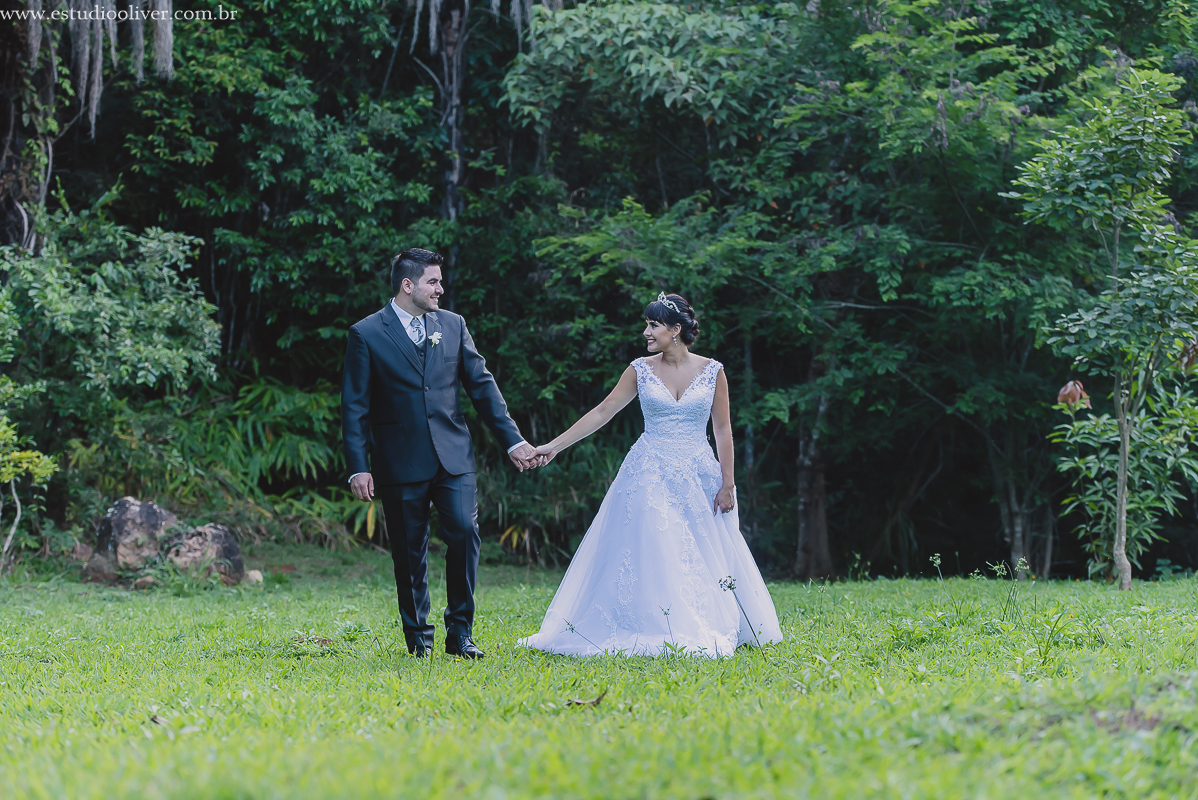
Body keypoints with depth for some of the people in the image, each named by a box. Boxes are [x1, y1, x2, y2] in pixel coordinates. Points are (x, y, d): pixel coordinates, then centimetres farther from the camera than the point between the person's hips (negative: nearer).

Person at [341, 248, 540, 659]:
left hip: (453, 456, 2)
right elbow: (355, 407, -2)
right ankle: (418, 637, 17)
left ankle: (459, 632, 0)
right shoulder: (366, 334, -1)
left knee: (465, 532, -11)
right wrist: (358, 467, -9)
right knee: (409, 552, 3)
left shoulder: (453, 325, 10)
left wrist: (513, 439, 6)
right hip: (400, 463, -2)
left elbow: (482, 385, 11)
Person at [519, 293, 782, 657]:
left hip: (698, 477, 0)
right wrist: (555, 446, 0)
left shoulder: (712, 371, 0)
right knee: (648, 554, -6)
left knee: (704, 557, 1)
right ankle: (653, 633, 0)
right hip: (650, 475, 0)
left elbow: (722, 429, 2)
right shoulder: (641, 370, 2)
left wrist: (727, 483, -3)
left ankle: (706, 633, 13)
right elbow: (602, 412, 4)